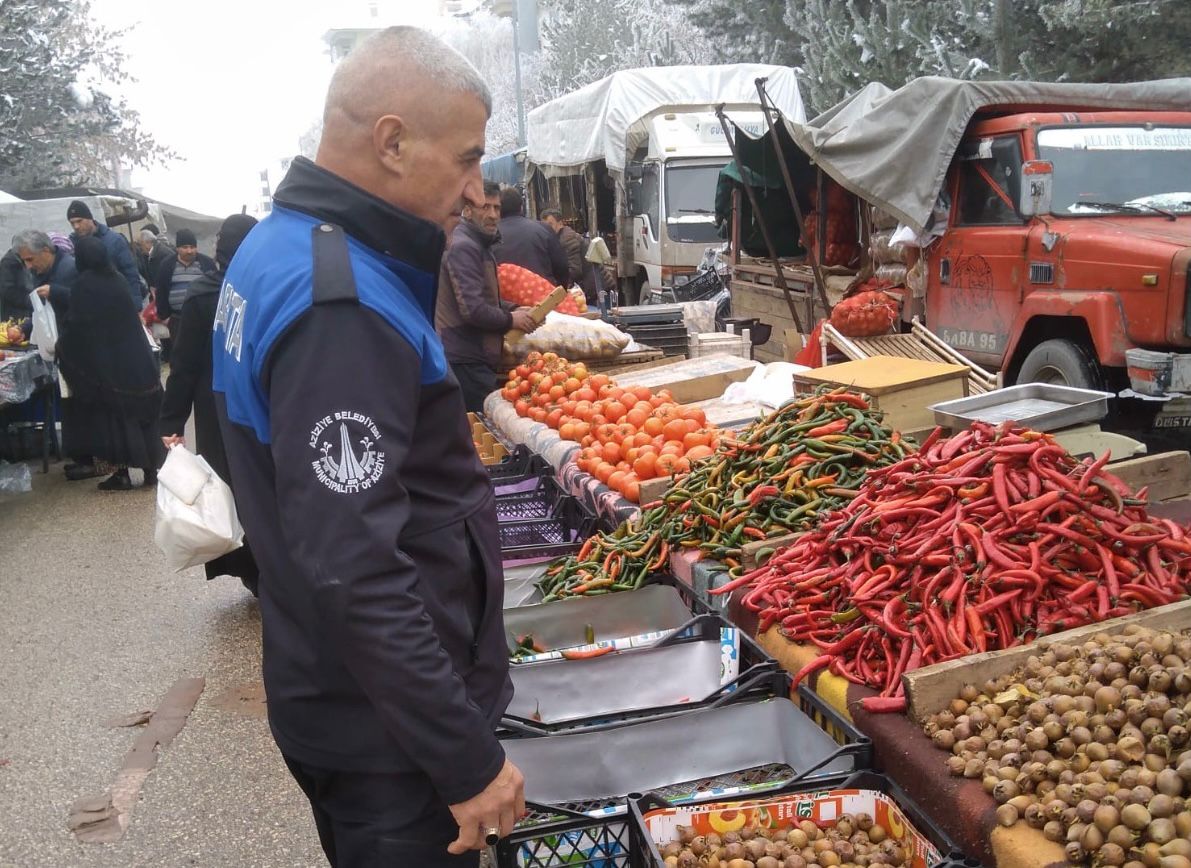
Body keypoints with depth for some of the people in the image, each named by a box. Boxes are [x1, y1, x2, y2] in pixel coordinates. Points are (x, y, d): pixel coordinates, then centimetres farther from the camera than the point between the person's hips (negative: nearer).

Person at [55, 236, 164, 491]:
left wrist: (60, 344, 6)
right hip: (137, 360, 5)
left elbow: (78, 327, -11)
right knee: (142, 412, 10)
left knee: (115, 417, 2)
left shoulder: (84, 285, -10)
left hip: (107, 365, -5)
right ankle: (151, 469, 12)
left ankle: (122, 474, 4)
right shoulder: (117, 279, 8)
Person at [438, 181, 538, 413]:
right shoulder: (463, 247, -16)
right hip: (467, 359, -10)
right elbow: (473, 310, -24)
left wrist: (513, 309, 12)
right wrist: (511, 320, -8)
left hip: (476, 357, 10)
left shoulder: (480, 245, 18)